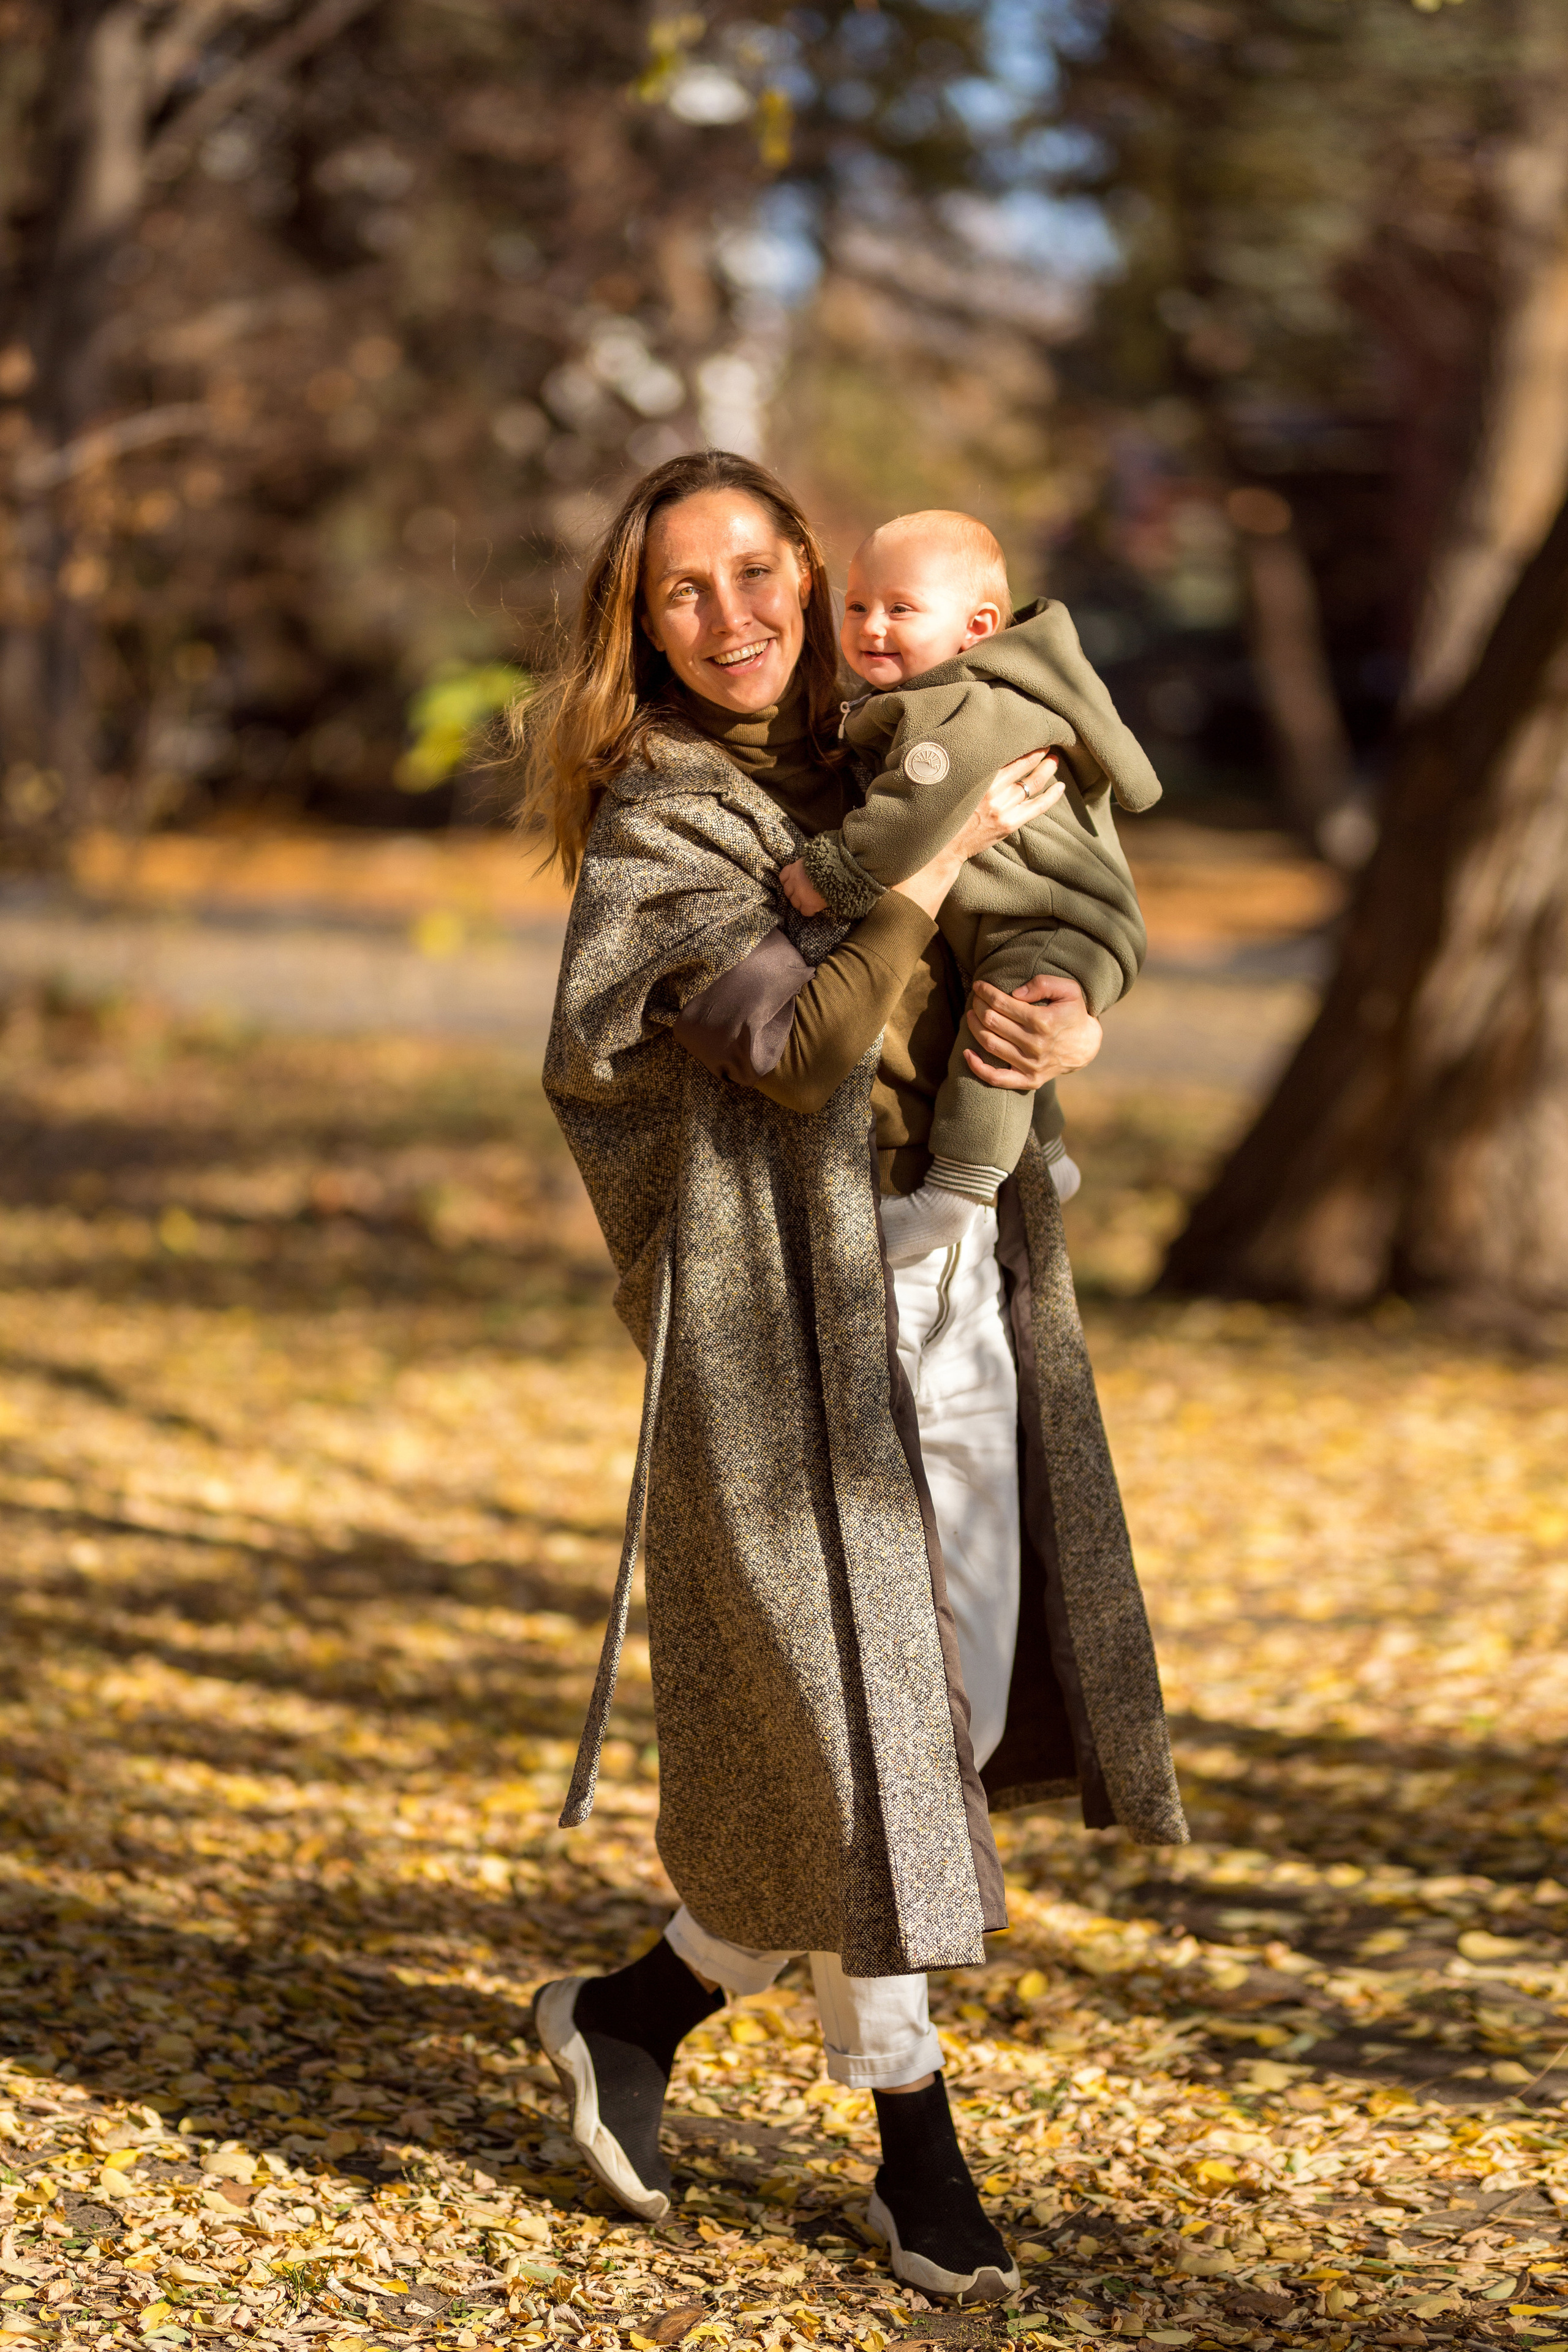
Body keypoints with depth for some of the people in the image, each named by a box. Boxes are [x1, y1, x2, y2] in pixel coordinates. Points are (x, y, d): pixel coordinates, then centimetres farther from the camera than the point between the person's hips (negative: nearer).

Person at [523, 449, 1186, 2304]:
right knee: (857, 1728, -1)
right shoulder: (659, 824, -8)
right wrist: (949, 853, -18)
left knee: (961, 1714, 9)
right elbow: (806, 1047, -21)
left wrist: (1069, 1023, -11)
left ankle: (637, 2012, 23)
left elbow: (1050, 960, 12)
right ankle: (915, 2145, 16)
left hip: (959, 1292, 7)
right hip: (794, 1313, -7)